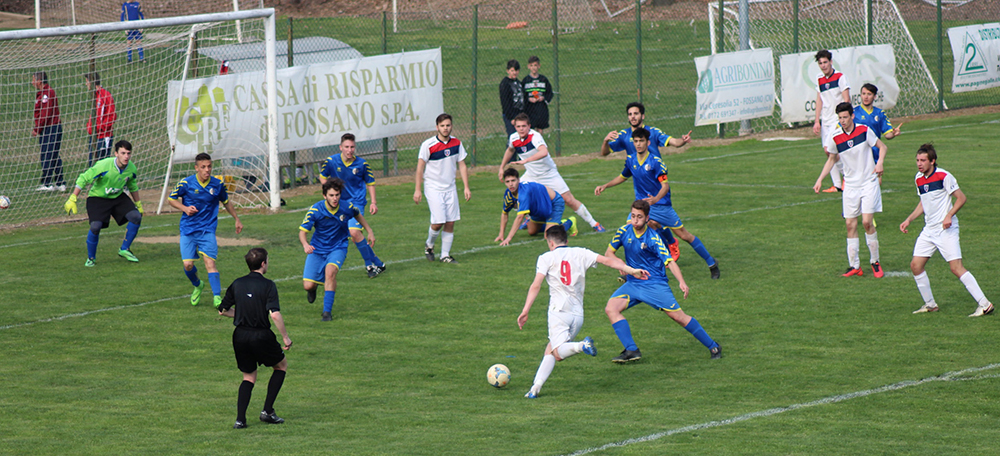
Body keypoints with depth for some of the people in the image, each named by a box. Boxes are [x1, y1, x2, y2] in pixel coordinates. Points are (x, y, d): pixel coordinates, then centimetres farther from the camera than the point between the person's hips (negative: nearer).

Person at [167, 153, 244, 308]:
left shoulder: (218, 184, -1)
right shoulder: (186, 183, -8)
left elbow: (226, 202, 18)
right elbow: (171, 199, 4)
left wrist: (237, 219, 24)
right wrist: (185, 208, -13)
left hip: (208, 230, 0)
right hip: (188, 229, 0)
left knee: (210, 262, -15)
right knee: (188, 265, -4)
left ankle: (217, 297, -14)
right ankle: (197, 285, 28)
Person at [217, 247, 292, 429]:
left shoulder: (237, 284, 5)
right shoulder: (267, 285, -11)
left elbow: (222, 310, 12)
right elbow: (275, 314, -21)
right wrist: (285, 337, -13)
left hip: (240, 336, 5)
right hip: (261, 336, -5)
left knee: (249, 377, 19)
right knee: (282, 365, 21)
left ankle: (240, 418, 1)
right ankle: (267, 411, 12)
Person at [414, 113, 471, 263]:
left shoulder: (457, 143, 2)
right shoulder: (428, 145, -12)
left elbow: (462, 166, 10)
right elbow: (420, 168, -7)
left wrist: (466, 187, 4)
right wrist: (417, 190, -10)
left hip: (450, 188, 4)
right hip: (433, 188, -4)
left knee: (450, 223, 0)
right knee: (438, 222, -12)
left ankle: (445, 255, 11)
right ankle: (429, 245, 18)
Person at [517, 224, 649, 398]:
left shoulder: (547, 258, 5)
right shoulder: (581, 254, 14)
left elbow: (536, 286, -2)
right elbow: (608, 260, 6)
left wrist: (525, 311, -3)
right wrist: (632, 270, 7)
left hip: (559, 311, -5)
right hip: (578, 314, 5)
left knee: (559, 353, -12)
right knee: (550, 351, 15)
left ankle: (582, 345, -41)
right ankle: (536, 387, 3)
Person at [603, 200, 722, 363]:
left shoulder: (653, 238, -14)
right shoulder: (624, 231, -2)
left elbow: (669, 262, -18)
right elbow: (609, 253, 10)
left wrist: (681, 282, -33)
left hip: (655, 284, -4)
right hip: (632, 284, 4)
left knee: (678, 316, -5)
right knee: (611, 308, -18)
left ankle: (713, 347, 11)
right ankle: (631, 351, -19)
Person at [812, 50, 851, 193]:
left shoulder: (840, 77, -8)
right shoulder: (820, 80, 10)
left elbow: (847, 100, -11)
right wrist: (817, 121, 10)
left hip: (837, 119, -7)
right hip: (825, 121, 7)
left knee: (829, 149, -16)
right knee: (828, 153, 3)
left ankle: (846, 173, 3)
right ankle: (837, 185, 10)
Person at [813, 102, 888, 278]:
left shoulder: (864, 131, -9)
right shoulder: (835, 138, -3)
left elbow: (882, 146, 2)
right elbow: (831, 159, 13)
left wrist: (880, 162, -16)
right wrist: (820, 179, 6)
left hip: (869, 182, -3)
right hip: (850, 185, 3)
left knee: (867, 222, -11)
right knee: (850, 225, -1)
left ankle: (875, 262, 3)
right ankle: (854, 265, 6)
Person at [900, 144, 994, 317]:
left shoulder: (943, 176, -12)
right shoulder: (919, 179, 10)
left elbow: (961, 198, -11)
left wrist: (949, 215, -23)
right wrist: (908, 220, 15)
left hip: (946, 230, -8)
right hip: (929, 230, 8)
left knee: (956, 268, -14)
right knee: (916, 265, 2)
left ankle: (984, 304, -12)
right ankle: (930, 304, 17)